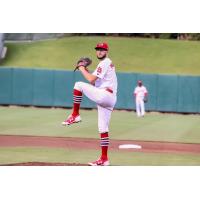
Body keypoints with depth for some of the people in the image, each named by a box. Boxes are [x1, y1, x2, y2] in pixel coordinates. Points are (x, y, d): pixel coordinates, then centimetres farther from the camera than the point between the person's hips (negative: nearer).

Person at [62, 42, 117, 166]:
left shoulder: (105, 63, -4)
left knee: (79, 85, -8)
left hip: (104, 95, -10)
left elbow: (91, 80, -14)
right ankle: (104, 159, 7)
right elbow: (94, 82, 25)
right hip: (109, 100, 10)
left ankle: (75, 115, -9)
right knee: (103, 129, 8)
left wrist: (82, 69, -1)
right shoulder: (107, 63, 26)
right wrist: (86, 71, 14)